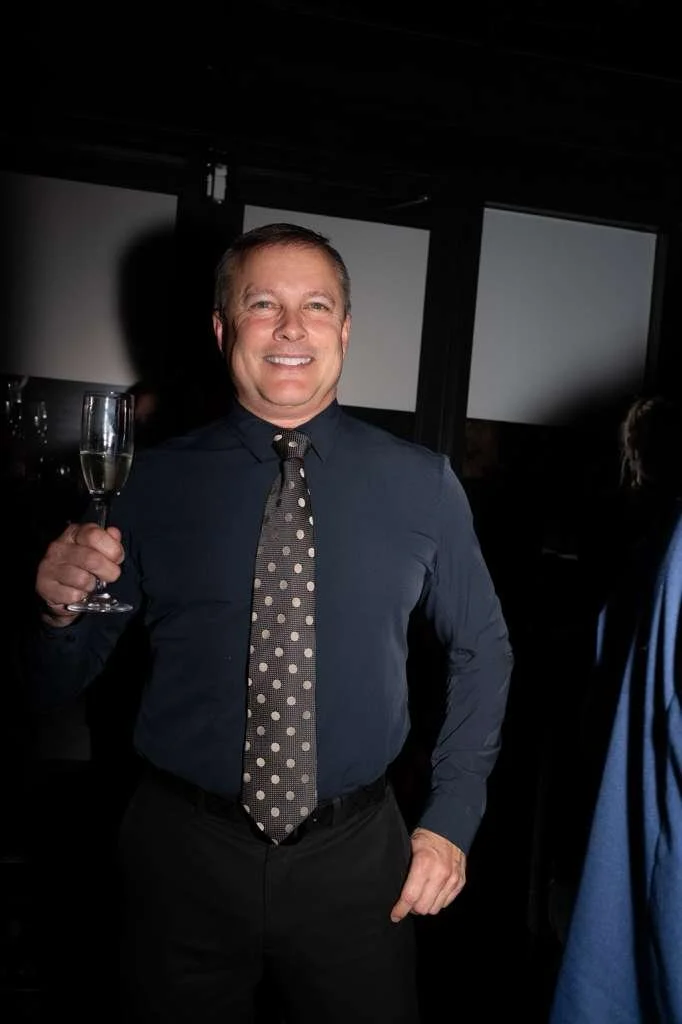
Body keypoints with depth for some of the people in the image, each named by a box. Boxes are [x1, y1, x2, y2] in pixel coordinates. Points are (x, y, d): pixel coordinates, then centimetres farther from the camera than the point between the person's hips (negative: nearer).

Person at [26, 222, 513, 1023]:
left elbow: (482, 651, 5)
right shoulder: (157, 481, -6)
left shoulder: (422, 485, -5)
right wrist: (61, 604, -21)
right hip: (182, 849, 1)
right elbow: (60, 681, 0)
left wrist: (452, 819, 0)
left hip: (356, 859, 1)